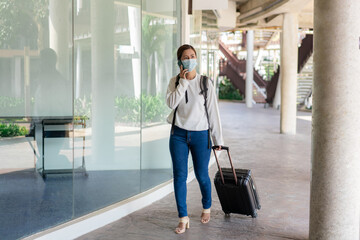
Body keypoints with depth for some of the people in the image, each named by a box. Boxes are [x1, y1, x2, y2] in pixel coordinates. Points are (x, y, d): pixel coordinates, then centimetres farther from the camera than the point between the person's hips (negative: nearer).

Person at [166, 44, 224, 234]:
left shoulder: (205, 83, -1)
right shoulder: (175, 82, 4)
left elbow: (213, 111, 0)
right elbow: (171, 103, -13)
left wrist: (218, 138, -1)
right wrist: (183, 82, -15)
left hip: (200, 135, -1)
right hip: (179, 134, 1)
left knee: (202, 175, 7)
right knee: (180, 176, -2)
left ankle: (207, 208, 35)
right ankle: (183, 218, 8)